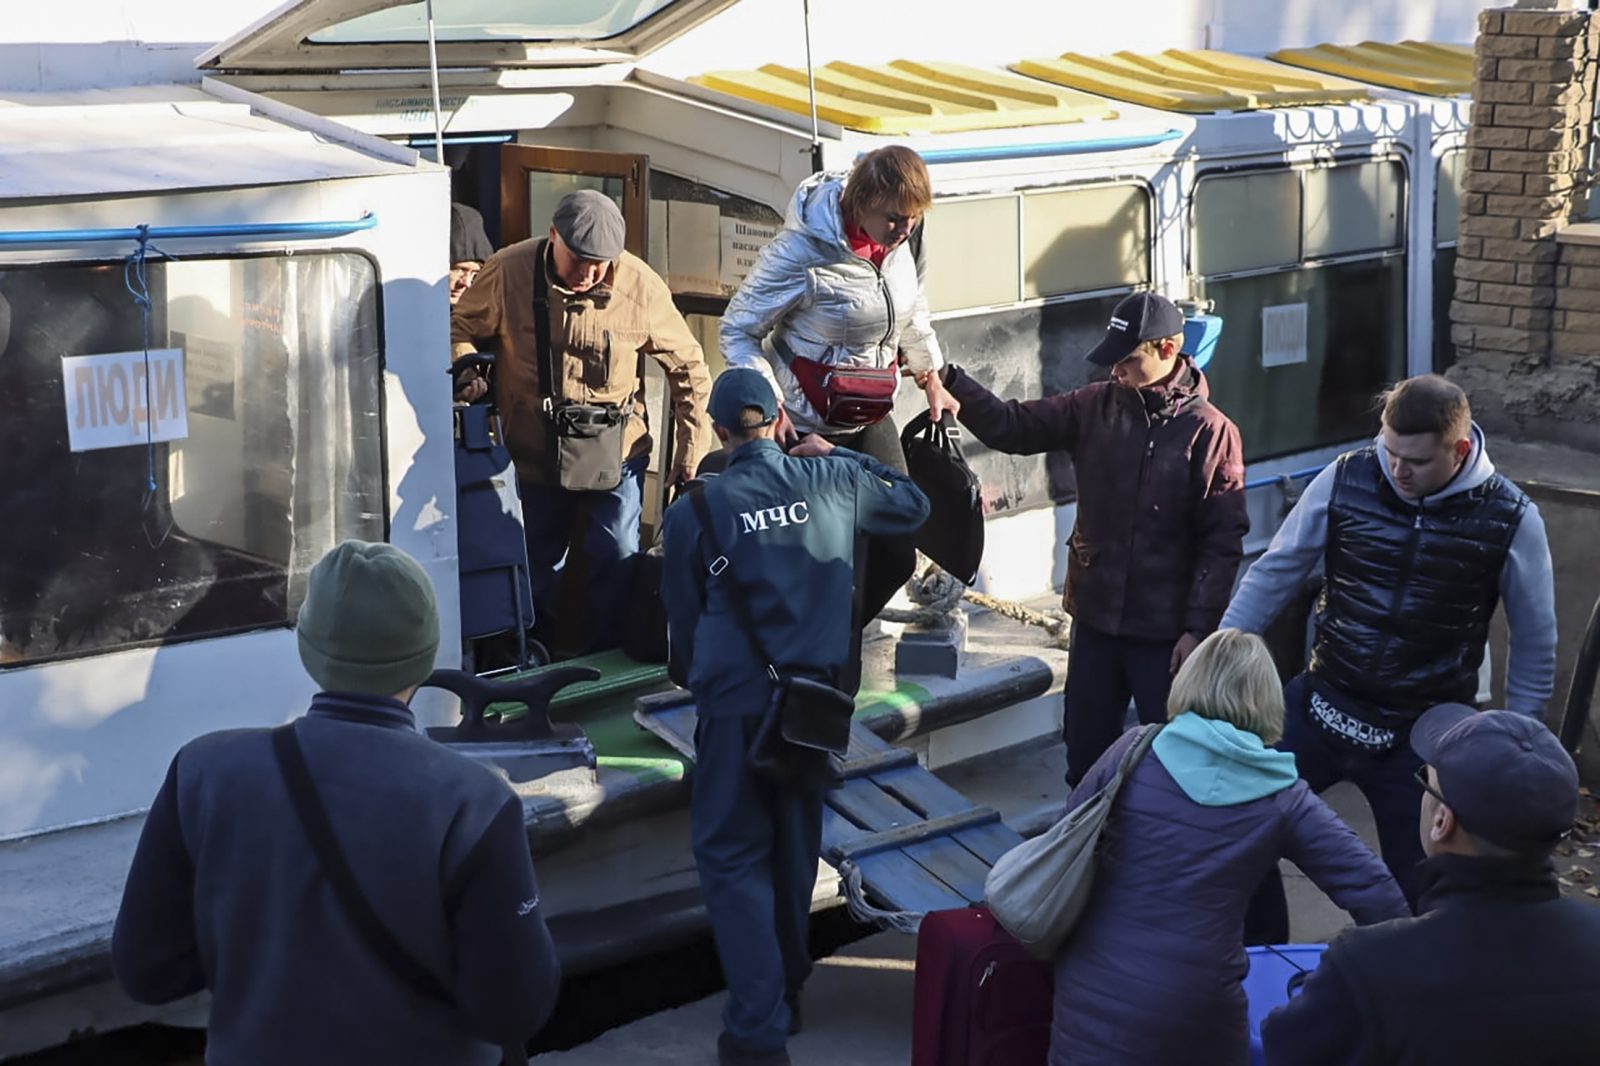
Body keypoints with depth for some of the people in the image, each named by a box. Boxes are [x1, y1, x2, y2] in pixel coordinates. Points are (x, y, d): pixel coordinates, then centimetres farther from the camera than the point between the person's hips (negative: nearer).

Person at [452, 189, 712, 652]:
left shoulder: (641, 287, -14)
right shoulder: (507, 271, -14)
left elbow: (688, 368, -2)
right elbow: (460, 328, 4)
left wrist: (690, 449, -2)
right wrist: (467, 370, -17)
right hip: (533, 453, 1)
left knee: (616, 563, -2)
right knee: (535, 568, 14)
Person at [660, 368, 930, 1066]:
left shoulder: (693, 512, -7)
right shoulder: (831, 482, 0)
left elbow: (682, 617, 5)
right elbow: (912, 505, 18)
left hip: (735, 702, -4)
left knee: (733, 855, 3)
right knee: (795, 846, 20)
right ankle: (787, 991, 34)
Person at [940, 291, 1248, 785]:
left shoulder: (1210, 431, -11)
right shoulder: (1095, 406, 1)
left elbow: (1222, 542, -11)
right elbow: (1011, 426, 1)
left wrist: (1198, 627, -14)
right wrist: (950, 381, -14)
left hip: (1165, 631, -4)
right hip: (1095, 618, 5)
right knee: (1085, 754, 16)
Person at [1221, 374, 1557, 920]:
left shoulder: (1509, 519, -13)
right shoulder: (1346, 480, -10)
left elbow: (1534, 645, -1)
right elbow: (1274, 572, 1)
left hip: (1422, 735, -2)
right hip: (1321, 705, 2)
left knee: (1418, 892, 7)